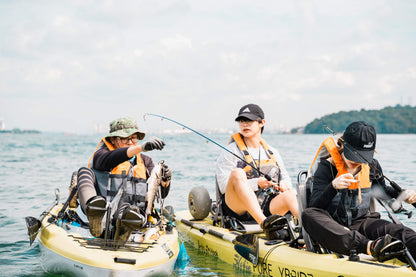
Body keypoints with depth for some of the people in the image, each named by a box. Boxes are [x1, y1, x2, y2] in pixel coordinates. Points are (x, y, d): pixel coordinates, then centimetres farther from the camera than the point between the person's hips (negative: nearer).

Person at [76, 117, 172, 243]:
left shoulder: (144, 161, 22)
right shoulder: (100, 154, 10)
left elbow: (161, 194, 14)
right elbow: (110, 160, -18)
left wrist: (165, 180, -10)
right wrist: (141, 147, -31)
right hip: (101, 212, -2)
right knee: (84, 172, -23)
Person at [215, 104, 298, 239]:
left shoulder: (272, 152, 19)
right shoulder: (230, 152, 3)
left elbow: (285, 177, 25)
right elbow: (224, 186, -6)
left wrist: (283, 184, -1)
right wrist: (257, 183, -16)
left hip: (265, 207, 4)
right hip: (237, 208, -4)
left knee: (290, 194, -24)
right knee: (237, 173, -31)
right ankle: (263, 223, -48)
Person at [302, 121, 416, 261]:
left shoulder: (372, 166, 8)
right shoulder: (327, 167, -6)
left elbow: (381, 190, 30)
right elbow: (314, 206, -14)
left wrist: (403, 194, 11)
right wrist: (333, 186, -31)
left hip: (361, 223, 3)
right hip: (332, 227, -3)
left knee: (396, 230, -29)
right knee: (308, 215, -38)